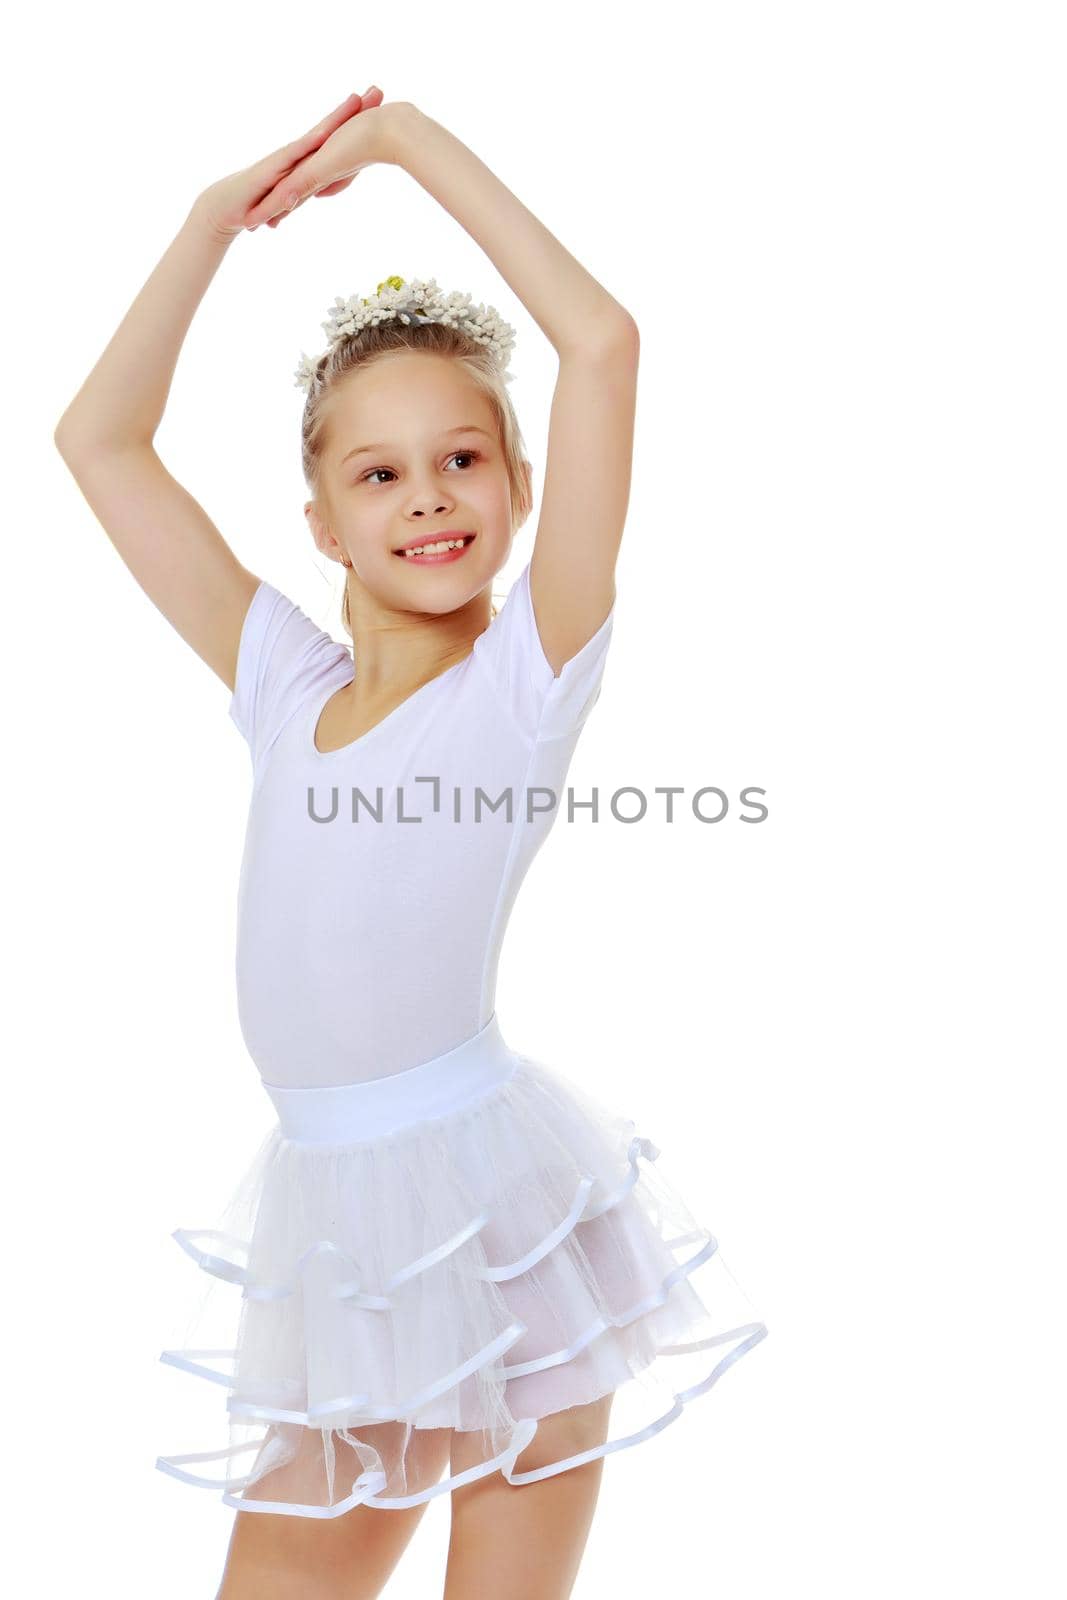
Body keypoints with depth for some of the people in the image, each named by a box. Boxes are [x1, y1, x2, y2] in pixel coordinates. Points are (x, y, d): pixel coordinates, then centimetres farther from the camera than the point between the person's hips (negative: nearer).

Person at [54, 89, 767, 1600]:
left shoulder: (528, 673, -5)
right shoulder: (284, 685, 8)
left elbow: (604, 342, -13)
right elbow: (99, 439, 13)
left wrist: (405, 138, -5)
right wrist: (220, 217, 10)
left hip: (500, 1205, -4)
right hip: (336, 1235, 5)